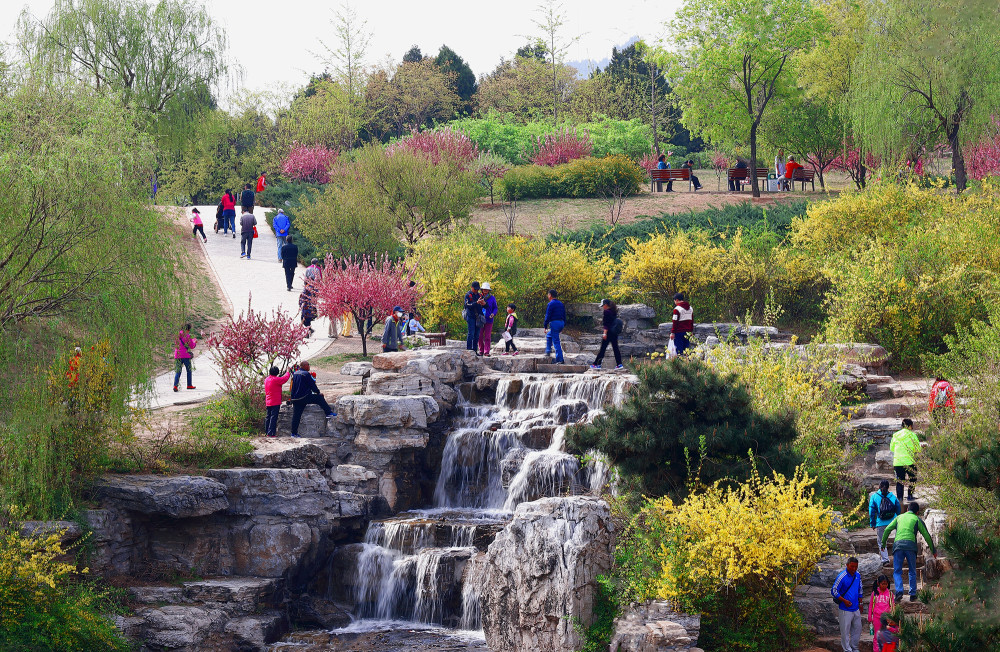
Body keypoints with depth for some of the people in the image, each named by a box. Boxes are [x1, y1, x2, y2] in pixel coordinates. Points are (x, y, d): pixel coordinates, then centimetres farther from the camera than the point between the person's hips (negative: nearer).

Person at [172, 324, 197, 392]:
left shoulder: (177, 335, 8)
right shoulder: (188, 336, -8)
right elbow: (192, 346, -5)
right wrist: (194, 342, 19)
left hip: (177, 356, 4)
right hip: (186, 356, -4)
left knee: (178, 371, 3)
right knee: (189, 370, 15)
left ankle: (175, 385, -16)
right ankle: (189, 385, 22)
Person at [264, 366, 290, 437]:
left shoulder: (266, 380, 8)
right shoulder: (276, 379, -15)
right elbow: (285, 379, -6)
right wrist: (288, 372, 11)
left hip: (268, 402, 8)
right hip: (275, 402, -8)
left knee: (268, 417, 14)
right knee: (273, 417, -6)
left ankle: (267, 431, 16)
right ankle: (271, 433, -10)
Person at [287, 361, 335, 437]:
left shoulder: (295, 374, 13)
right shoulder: (306, 374, -10)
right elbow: (312, 385, -8)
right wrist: (318, 392, 7)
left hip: (295, 398, 7)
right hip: (304, 397, -7)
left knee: (296, 416, 8)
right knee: (320, 398, 7)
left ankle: (294, 433, 9)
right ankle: (329, 413, 6)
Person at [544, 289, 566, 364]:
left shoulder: (551, 304, -10)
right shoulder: (561, 304, 13)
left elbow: (548, 316, -12)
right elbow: (564, 315, 17)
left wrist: (545, 327, -8)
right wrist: (563, 326, 23)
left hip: (554, 323, -8)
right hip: (561, 323, 8)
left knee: (556, 342, -6)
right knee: (549, 335, 29)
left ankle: (560, 360, -9)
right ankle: (548, 351, 26)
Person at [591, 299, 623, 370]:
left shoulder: (607, 312, -13)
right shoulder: (613, 311, 12)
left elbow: (606, 324, -18)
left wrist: (605, 333, -20)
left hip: (609, 332, -8)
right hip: (614, 333, 8)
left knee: (602, 348, -2)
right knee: (615, 348, 9)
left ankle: (597, 364, 1)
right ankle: (619, 364, 7)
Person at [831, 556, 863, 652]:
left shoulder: (858, 575, 5)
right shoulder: (842, 577, -16)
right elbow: (834, 591, -13)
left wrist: (860, 603, 17)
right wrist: (844, 601, -18)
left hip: (856, 608, 6)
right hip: (845, 609, -6)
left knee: (857, 628, 14)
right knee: (845, 631, 0)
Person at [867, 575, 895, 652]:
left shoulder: (890, 593, 3)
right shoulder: (875, 593, 2)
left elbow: (892, 605, 9)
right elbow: (870, 605, 9)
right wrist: (869, 617, 9)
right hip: (876, 617, 0)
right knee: (877, 635, 4)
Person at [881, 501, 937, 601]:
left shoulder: (899, 517, 23)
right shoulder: (917, 519, 16)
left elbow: (887, 530, 17)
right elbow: (926, 535, 15)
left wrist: (883, 543, 25)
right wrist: (933, 550, 22)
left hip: (898, 545, 1)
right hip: (911, 545, -1)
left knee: (897, 571, 3)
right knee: (912, 572, 14)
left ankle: (899, 591, -19)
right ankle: (912, 594, 9)